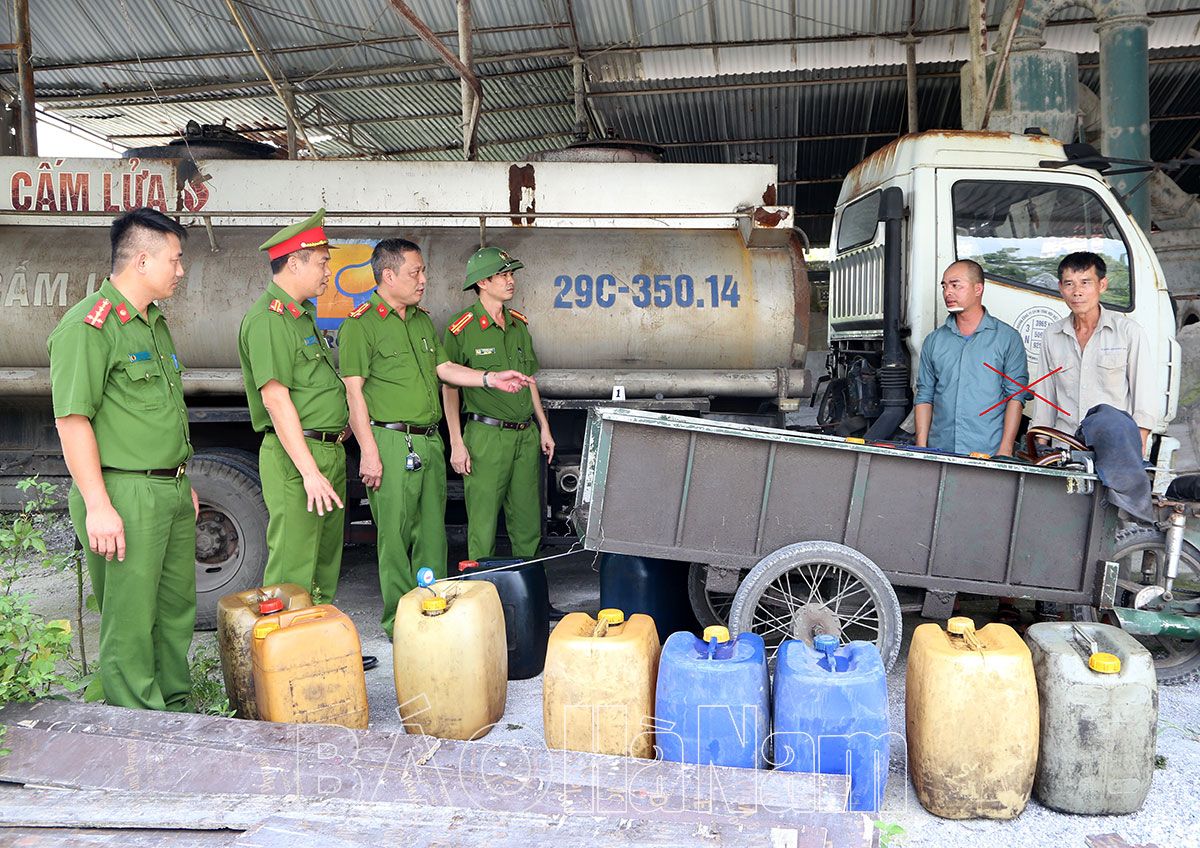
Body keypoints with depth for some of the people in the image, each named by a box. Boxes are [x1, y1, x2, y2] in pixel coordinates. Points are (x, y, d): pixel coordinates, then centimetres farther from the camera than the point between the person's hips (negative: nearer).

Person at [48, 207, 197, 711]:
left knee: (177, 611, 16)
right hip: (124, 495, -9)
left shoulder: (154, 323, 17)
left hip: (171, 492, 9)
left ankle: (174, 710, 30)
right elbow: (72, 420, -18)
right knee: (130, 622, -1)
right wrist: (98, 505, -22)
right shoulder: (89, 325, -12)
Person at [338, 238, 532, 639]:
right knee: (396, 537, -1)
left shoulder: (422, 320, 16)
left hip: (430, 442, 7)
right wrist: (369, 452, -15)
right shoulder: (361, 324, -7)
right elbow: (354, 391, -11)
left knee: (433, 534, 12)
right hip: (392, 444, -7)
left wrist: (491, 379, 6)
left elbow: (444, 368, 20)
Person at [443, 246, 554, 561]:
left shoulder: (519, 324, 12)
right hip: (487, 437, -6)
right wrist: (456, 443, -10)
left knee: (529, 522, 11)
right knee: (483, 526, 0)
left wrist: (544, 427, 17)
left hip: (526, 435, 6)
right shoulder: (462, 329, -7)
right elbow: (449, 388, -5)